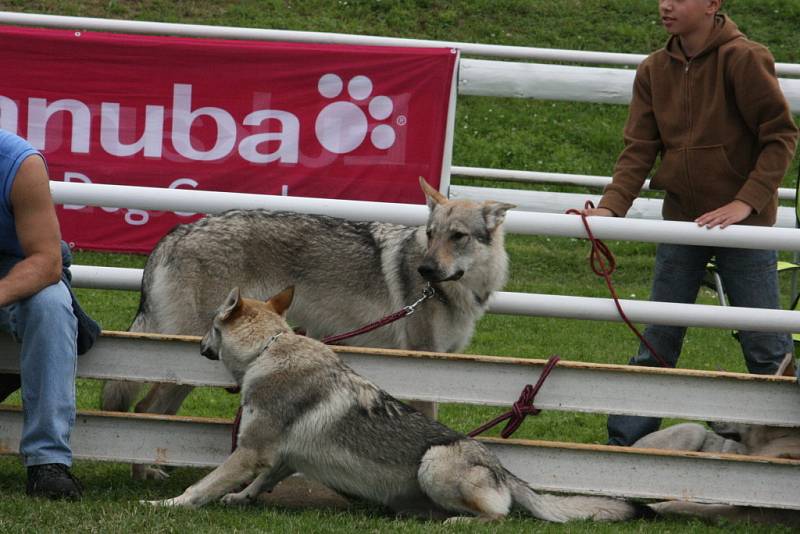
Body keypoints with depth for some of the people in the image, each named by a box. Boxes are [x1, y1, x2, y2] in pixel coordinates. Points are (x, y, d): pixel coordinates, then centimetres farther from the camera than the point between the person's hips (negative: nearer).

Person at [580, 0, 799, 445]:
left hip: (743, 224, -5)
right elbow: (640, 149, 0)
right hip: (682, 222, 5)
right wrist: (611, 206, -16)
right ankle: (625, 444, 11)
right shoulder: (654, 71, 2)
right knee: (658, 343, 8)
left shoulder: (744, 59, -14)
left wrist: (746, 201, -21)